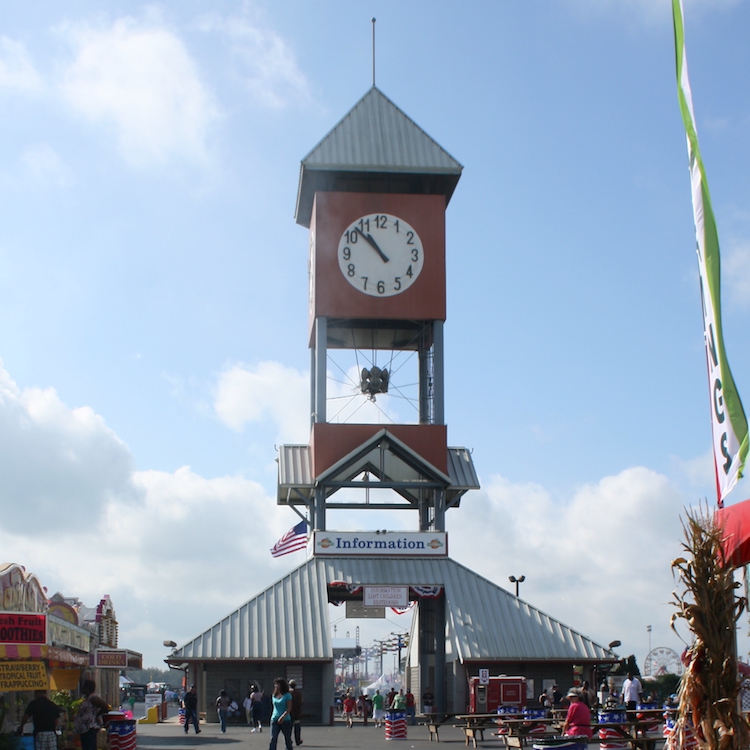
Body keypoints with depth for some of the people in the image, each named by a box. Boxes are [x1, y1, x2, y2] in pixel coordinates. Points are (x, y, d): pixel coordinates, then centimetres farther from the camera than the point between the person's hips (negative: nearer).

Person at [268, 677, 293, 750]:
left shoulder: (287, 695, -6)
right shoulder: (274, 695, 10)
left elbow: (289, 708, -13)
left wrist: (283, 717, -25)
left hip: (285, 720, -4)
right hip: (275, 720, 4)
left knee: (287, 739, 6)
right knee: (273, 739, -9)